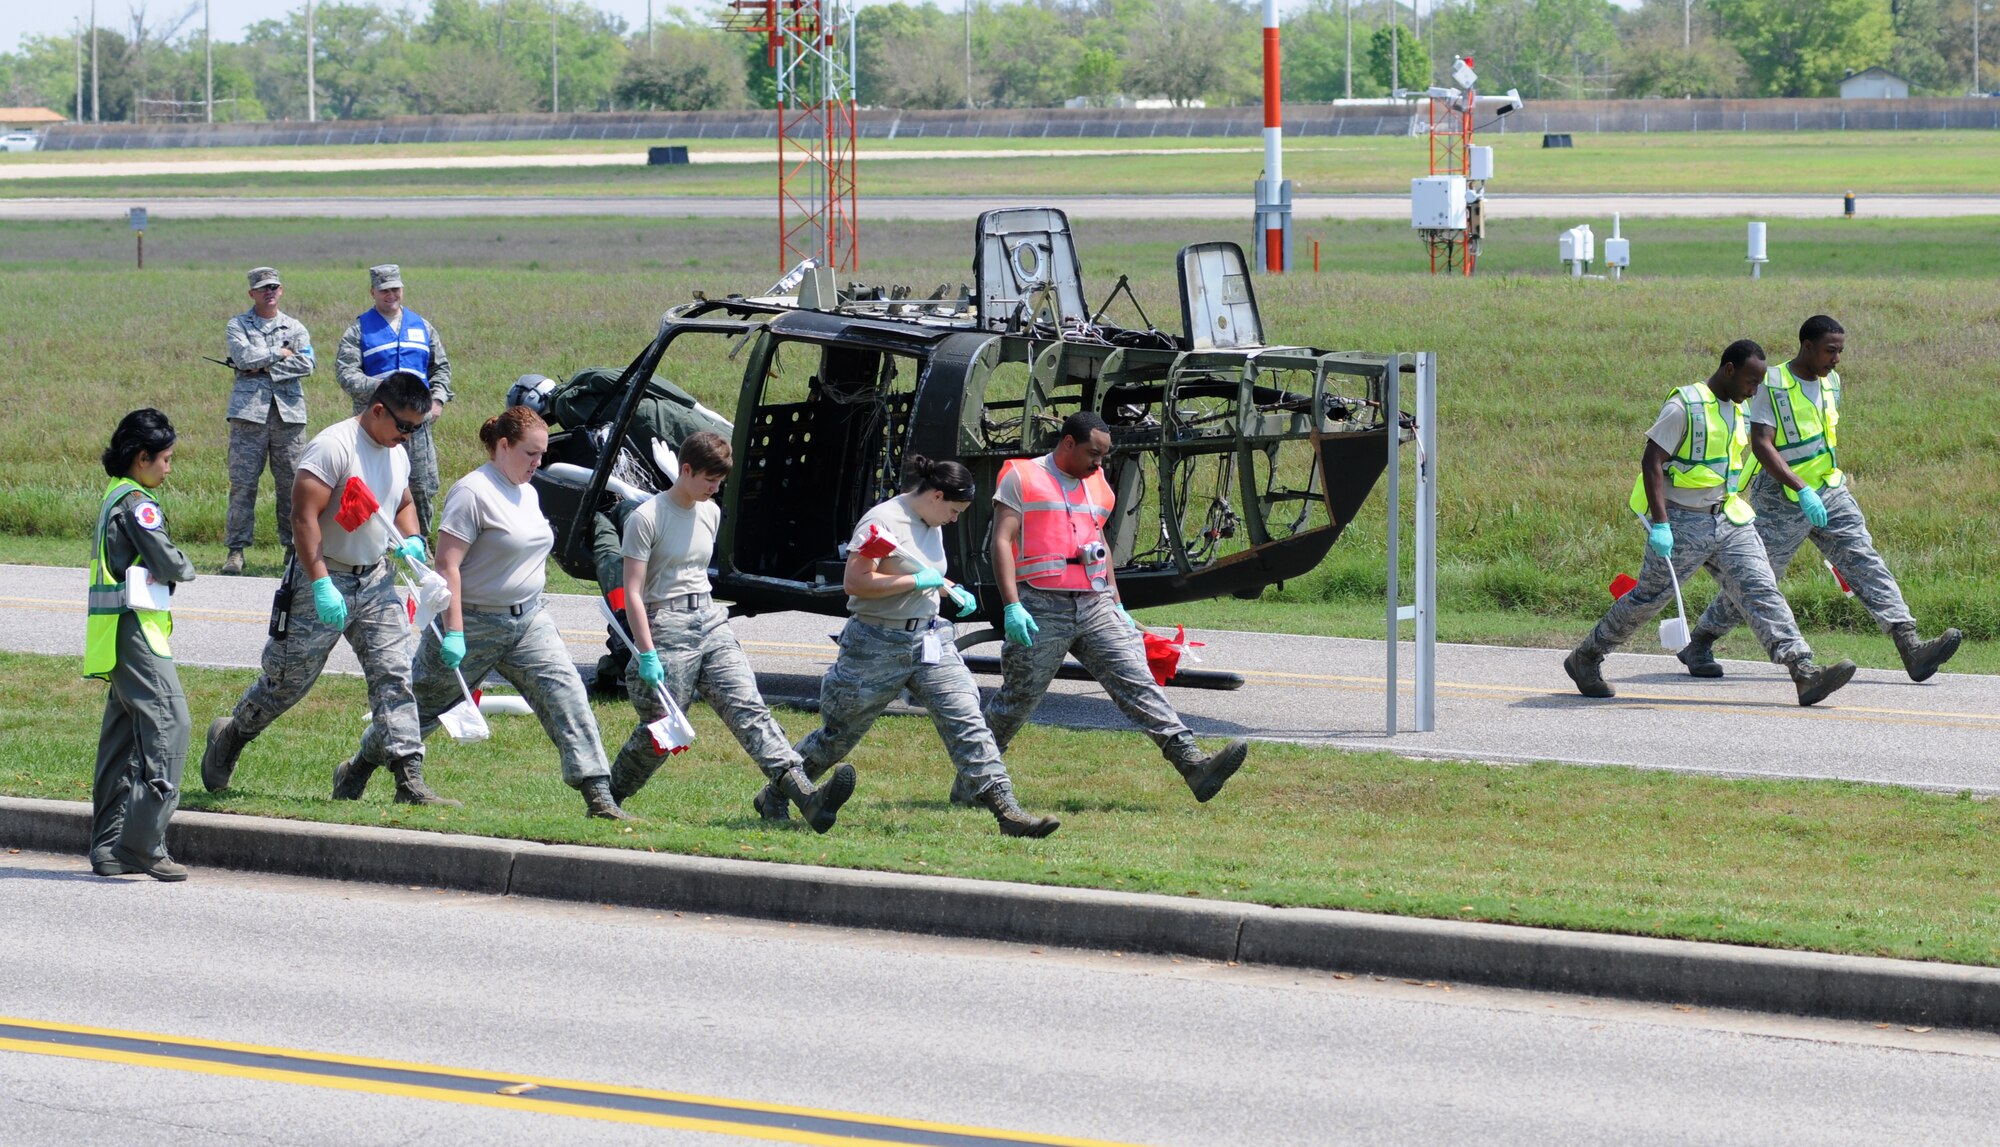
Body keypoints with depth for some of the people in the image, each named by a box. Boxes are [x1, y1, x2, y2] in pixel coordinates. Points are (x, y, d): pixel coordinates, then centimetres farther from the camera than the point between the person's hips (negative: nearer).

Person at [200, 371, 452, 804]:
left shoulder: (397, 455, 8)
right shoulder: (333, 447, -19)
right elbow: (304, 516, -24)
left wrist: (411, 540, 5)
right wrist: (322, 585, -30)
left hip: (376, 581, 7)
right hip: (322, 577, -7)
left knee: (394, 674, -5)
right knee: (290, 678, 5)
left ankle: (409, 780, -9)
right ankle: (229, 737, 30)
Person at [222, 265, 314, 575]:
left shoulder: (295, 328, 14)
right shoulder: (238, 325, 10)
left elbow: (306, 364, -2)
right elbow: (243, 356, -9)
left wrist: (264, 365, -7)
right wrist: (280, 354, -2)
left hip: (289, 411, 2)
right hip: (249, 411, -2)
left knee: (291, 483, 2)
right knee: (242, 483, -5)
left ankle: (294, 545, 8)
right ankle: (236, 549, -3)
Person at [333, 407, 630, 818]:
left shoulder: (527, 493, 11)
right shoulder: (473, 492, -17)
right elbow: (447, 564, -21)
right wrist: (453, 633, -26)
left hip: (528, 620, 7)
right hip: (473, 623, -7)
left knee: (567, 693, -9)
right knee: (423, 706, 7)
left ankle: (598, 795, -13)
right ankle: (355, 774, 27)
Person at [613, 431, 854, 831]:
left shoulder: (710, 513, 13)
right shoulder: (646, 519, -9)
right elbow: (633, 592, -12)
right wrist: (646, 654, -17)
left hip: (710, 622, 6)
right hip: (666, 628, -6)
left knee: (750, 709, -11)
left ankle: (805, 795, -29)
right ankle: (606, 799, 23)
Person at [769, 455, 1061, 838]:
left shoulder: (931, 525, 11)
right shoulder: (883, 521, -16)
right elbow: (854, 583, -23)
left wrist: (952, 590, 10)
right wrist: (917, 581, -23)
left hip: (928, 641, 7)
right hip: (877, 644, -7)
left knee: (967, 722, -8)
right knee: (838, 734, 7)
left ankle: (1006, 810, -13)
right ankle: (773, 798, 26)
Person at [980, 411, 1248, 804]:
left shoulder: (1095, 484, 19)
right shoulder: (1022, 478, -1)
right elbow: (1002, 542, -7)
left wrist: (1117, 606, 24)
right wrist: (1012, 606, -16)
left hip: (1096, 606, 5)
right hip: (1042, 609, -5)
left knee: (1138, 683, -7)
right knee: (1017, 701, 1)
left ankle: (1193, 764, -18)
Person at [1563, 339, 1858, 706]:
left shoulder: (1737, 412, 12)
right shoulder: (1685, 406, -13)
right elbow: (1652, 461, -17)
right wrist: (1660, 523, -23)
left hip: (1729, 521, 6)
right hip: (1682, 522, -6)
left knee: (1762, 590, -8)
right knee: (1647, 598, 4)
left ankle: (1804, 673, -18)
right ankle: (1584, 659, 23)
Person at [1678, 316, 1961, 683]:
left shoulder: (1831, 382, 9)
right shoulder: (1772, 385, -14)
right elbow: (1761, 444, -22)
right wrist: (1802, 490, -30)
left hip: (1829, 492, 6)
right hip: (1782, 500, -6)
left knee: (1867, 566, -8)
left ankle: (1911, 648, -17)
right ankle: (1698, 645, 21)